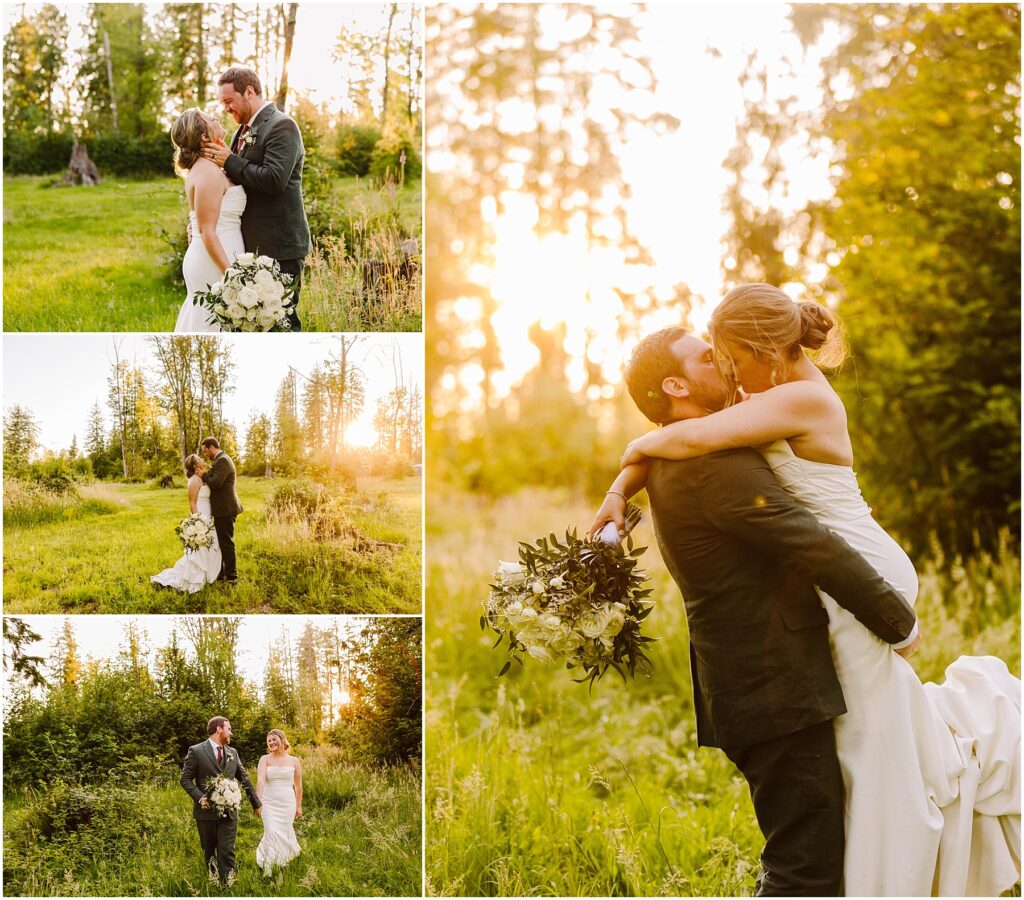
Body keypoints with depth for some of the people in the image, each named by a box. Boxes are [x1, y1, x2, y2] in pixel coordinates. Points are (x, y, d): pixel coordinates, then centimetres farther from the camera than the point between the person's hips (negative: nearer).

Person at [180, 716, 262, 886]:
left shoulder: (233, 753, 11)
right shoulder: (196, 751, -4)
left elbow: (245, 779, 17)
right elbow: (185, 779, -4)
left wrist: (256, 803, 20)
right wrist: (200, 798, -18)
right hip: (207, 811, -3)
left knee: (227, 853, -6)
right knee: (209, 853, 9)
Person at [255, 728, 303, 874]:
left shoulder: (294, 761, 3)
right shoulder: (265, 759, -3)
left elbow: (298, 786, 11)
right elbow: (260, 780, -17)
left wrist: (299, 807, 13)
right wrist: (258, 801, -31)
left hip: (288, 803, 1)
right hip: (269, 803, -1)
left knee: (284, 833, 7)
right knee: (272, 833, -11)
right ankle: (267, 869, -2)